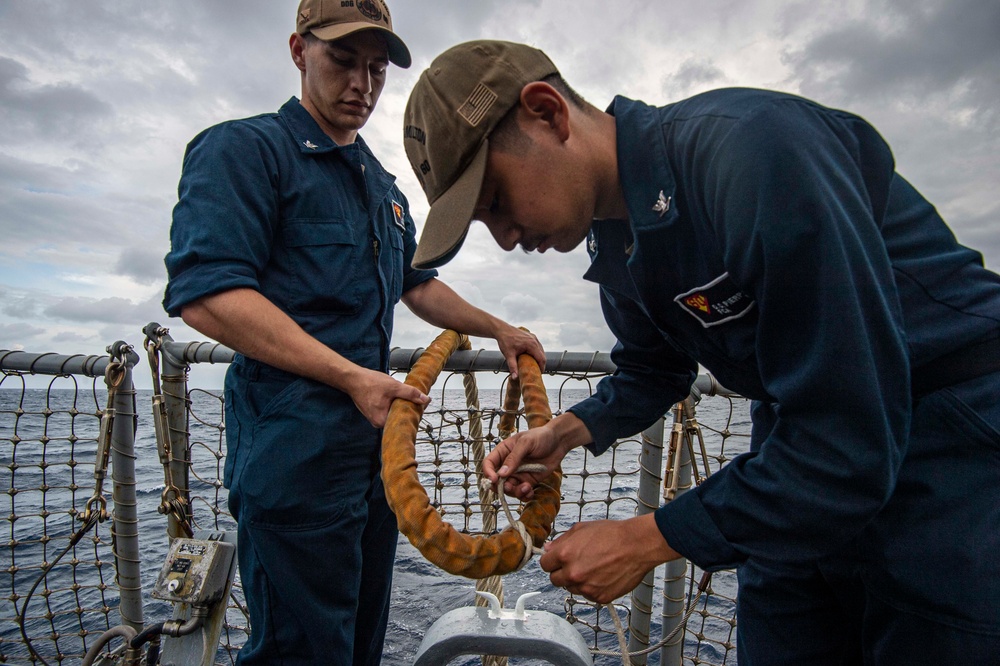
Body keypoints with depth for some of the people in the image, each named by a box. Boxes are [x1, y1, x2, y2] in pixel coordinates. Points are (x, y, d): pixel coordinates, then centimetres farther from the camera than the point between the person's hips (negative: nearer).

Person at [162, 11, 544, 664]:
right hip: (296, 439, -8)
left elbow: (417, 283, 29)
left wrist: (498, 329, 18)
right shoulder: (244, 149, -4)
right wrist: (351, 376, -23)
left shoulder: (384, 186, 21)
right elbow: (206, 294, -17)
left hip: (379, 431, 8)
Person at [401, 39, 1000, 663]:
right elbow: (654, 370, 13)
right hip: (803, 432, 7)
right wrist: (566, 431, -5)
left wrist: (644, 541, -21)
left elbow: (852, 447, -29)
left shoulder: (751, 149, -30)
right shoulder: (613, 232, -2)